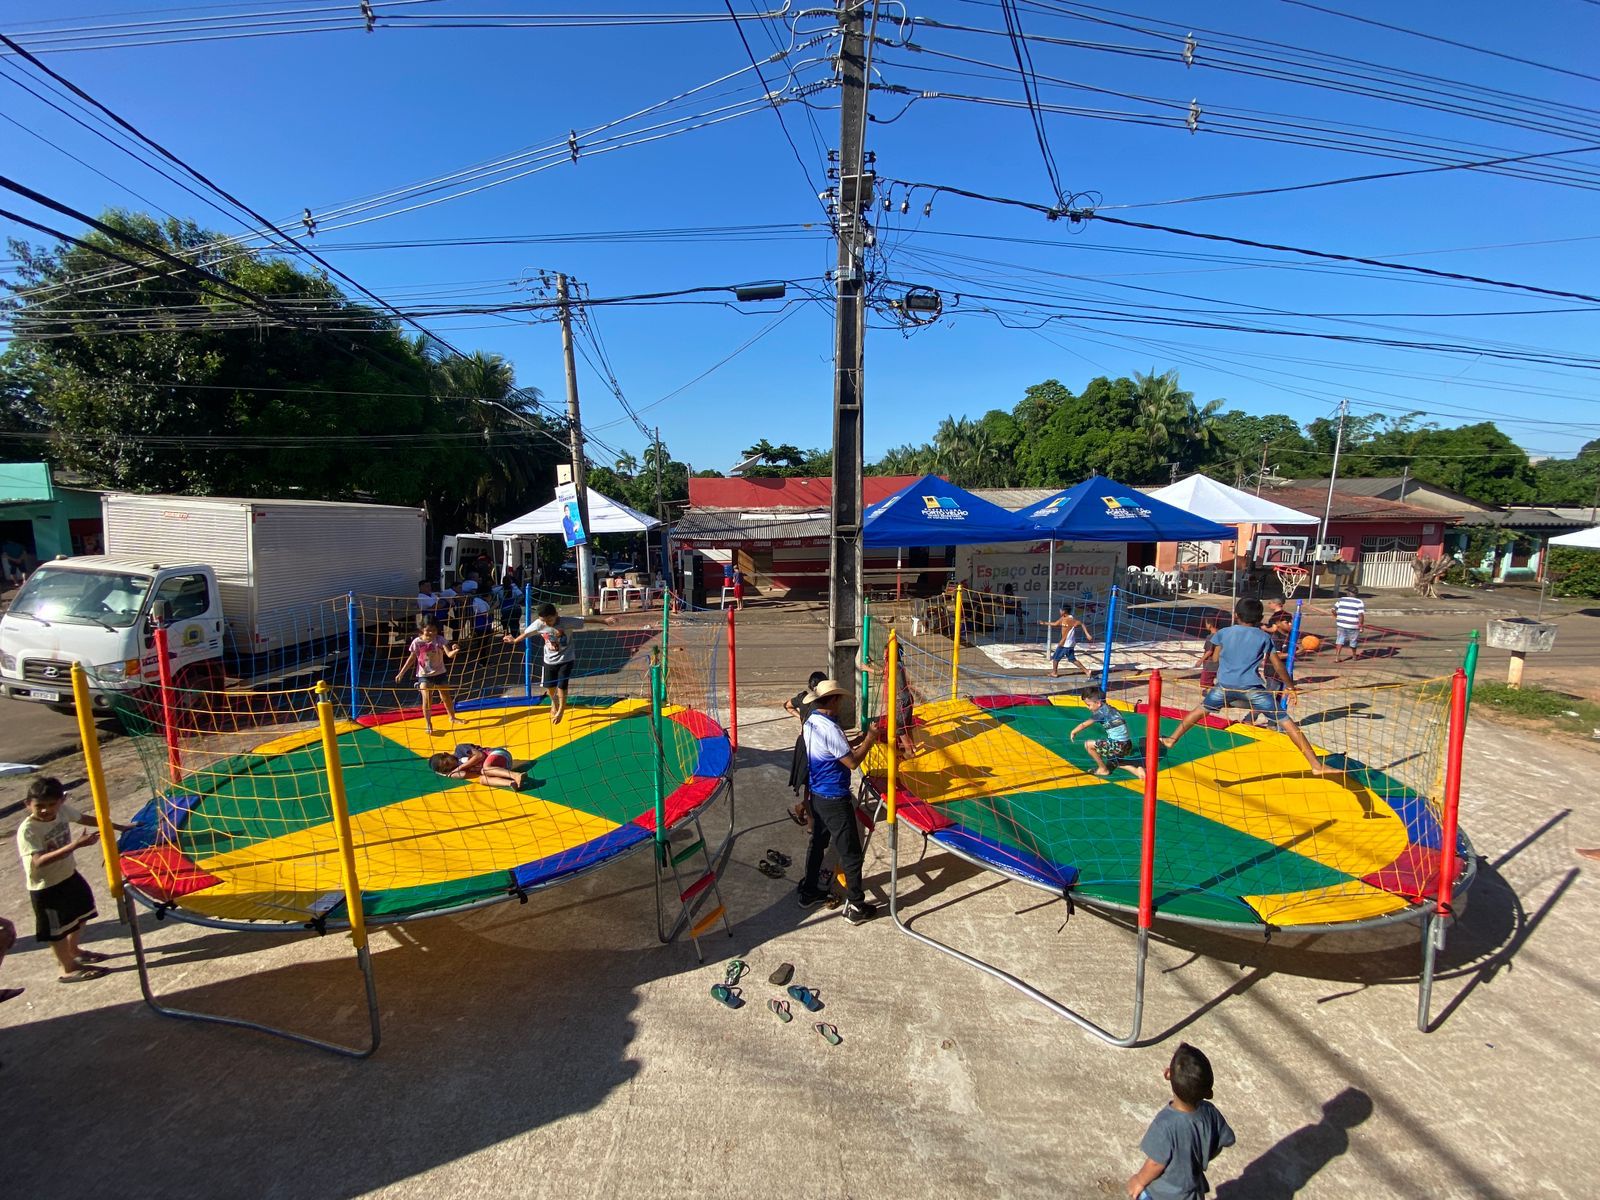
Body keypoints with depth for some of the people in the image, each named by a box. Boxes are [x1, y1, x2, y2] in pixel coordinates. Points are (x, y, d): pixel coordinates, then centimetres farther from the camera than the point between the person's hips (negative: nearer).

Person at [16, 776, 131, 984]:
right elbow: (39, 862, -37)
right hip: (46, 888, -7)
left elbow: (86, 819, 9)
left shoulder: (63, 810, -11)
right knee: (58, 930, 10)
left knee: (81, 914, 26)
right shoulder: (27, 830, -29)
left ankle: (73, 951, 49)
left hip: (69, 875, 7)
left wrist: (119, 827, 15)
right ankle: (69, 969, 28)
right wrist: (75, 845, -46)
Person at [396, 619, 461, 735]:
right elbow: (411, 658, 0)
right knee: (427, 699, -13)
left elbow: (449, 654, -21)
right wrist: (401, 673, 1)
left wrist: (455, 651, -45)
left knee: (446, 697, 13)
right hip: (424, 675, -1)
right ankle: (428, 724, -1)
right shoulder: (417, 642, -11)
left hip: (439, 673, 2)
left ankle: (452, 718, 36)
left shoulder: (440, 640, -11)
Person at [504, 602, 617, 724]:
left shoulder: (566, 622, -27)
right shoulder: (538, 624, -17)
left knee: (561, 686, -6)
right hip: (550, 659, 4)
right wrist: (514, 641, 19)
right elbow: (526, 633, 2)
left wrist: (605, 620, -32)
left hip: (566, 659, -4)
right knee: (549, 686, 14)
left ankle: (561, 711, 17)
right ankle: (554, 702, 48)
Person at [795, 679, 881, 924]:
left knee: (817, 843, 23)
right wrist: (869, 740, -11)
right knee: (851, 854, 4)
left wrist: (860, 739, 7)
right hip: (834, 800, -9)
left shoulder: (811, 722, 3)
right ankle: (855, 907, 15)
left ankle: (808, 892, 36)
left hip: (817, 796, 9)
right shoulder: (829, 728, -27)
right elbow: (852, 762, -22)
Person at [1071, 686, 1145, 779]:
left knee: (1088, 744, -5)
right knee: (1112, 762, 33)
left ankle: (1103, 769, 10)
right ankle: (1136, 770, 16)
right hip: (1127, 745, 10)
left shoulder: (1102, 711, -13)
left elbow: (1084, 724, -13)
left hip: (1119, 745, -10)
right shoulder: (1108, 708, 11)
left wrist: (1073, 732, 3)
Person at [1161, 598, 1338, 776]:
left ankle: (1171, 740, 27)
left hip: (1225, 685, 2)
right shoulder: (1264, 637, 9)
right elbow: (1278, 666, 9)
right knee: (1285, 721, 4)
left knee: (1201, 710, 22)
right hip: (1252, 687, -1)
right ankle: (1317, 765, 3)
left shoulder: (1223, 633, 11)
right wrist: (1290, 687, 20)